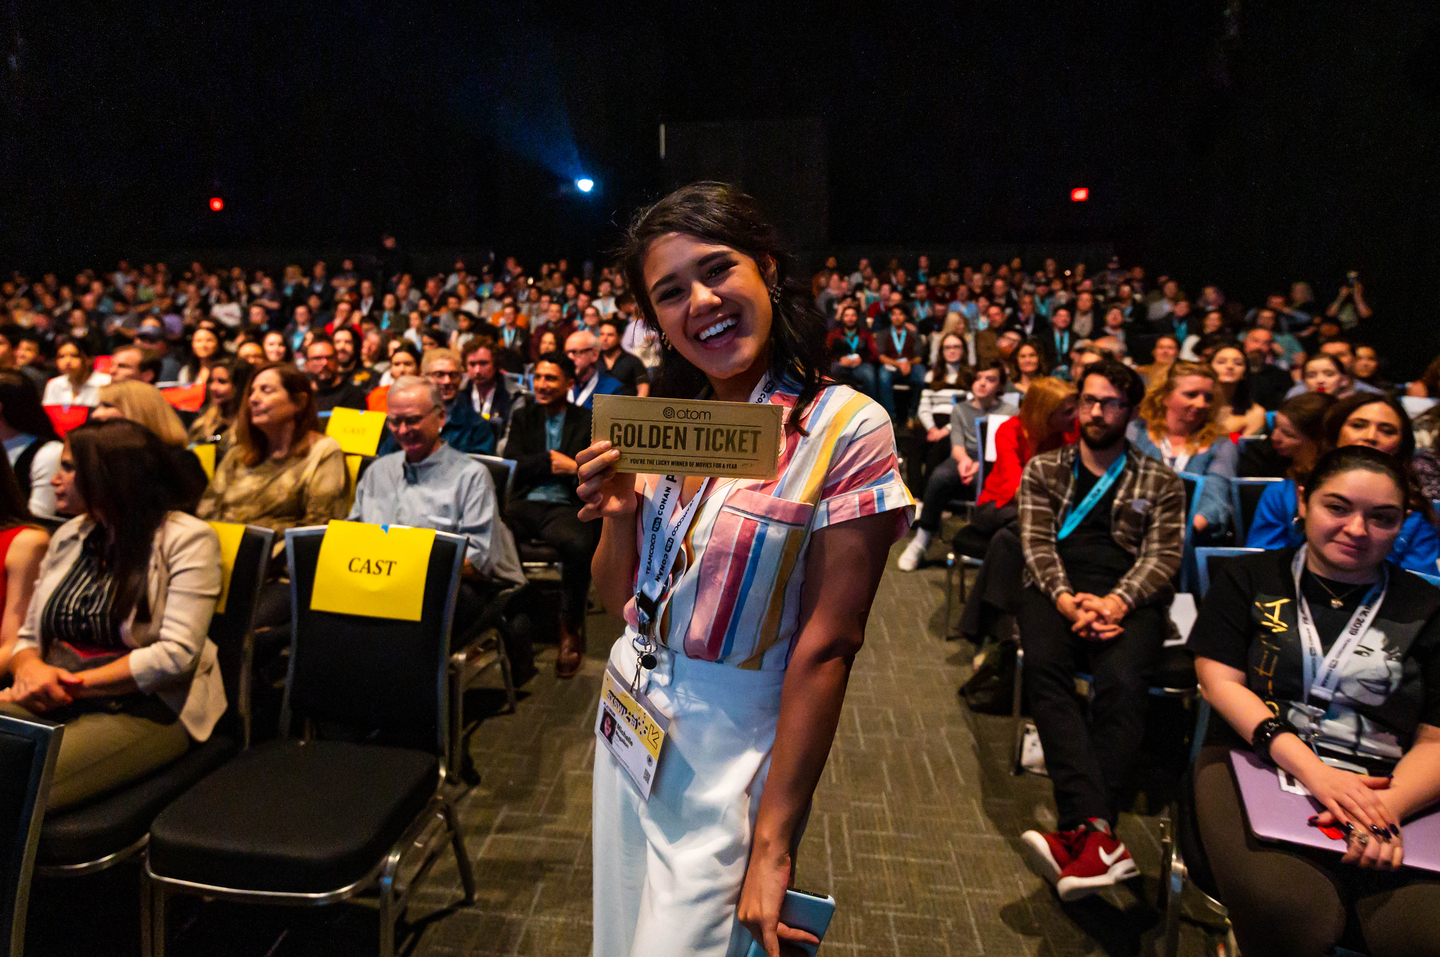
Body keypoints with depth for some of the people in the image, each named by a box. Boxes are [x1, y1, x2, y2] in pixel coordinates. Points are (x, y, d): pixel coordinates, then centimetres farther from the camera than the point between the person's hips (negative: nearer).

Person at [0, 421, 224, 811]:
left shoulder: (187, 539, -6)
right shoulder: (68, 536, 17)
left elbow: (177, 653, -14)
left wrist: (75, 684, -14)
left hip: (150, 707, -6)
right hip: (57, 700, 6)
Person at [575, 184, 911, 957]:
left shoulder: (847, 429, -17)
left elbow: (826, 645, -18)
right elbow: (616, 596, 8)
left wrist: (774, 843, -16)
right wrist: (619, 516, -14)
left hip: (731, 743, -6)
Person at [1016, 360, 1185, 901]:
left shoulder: (1159, 483, 19)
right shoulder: (1044, 470, 21)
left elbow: (1162, 556, 6)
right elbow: (1036, 542, 8)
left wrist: (1116, 601, -14)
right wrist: (1065, 597, -11)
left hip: (1129, 598, 0)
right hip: (1057, 589, 1)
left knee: (1123, 682, -33)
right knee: (1044, 666, -33)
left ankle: (1079, 834, -40)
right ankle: (1100, 837, -42)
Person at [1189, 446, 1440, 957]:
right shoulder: (1250, 578, 11)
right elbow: (1220, 680, 1)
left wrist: (1389, 805, -15)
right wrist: (1313, 772, -13)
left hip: (1389, 789, 1)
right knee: (1289, 913, -31)